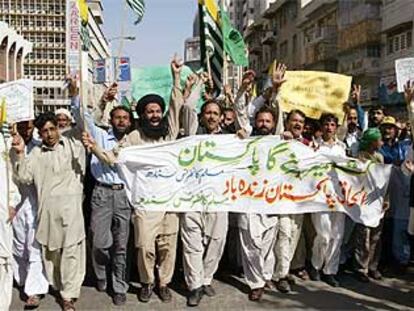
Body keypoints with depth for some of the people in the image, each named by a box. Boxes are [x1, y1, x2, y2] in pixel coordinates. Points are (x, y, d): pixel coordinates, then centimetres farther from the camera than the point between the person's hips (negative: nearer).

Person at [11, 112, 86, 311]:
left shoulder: (72, 141, 6)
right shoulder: (36, 153, 10)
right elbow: (23, 178, 3)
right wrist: (20, 154, -7)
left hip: (71, 205, -2)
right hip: (48, 207, 2)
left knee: (71, 249, -1)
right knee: (51, 248, 11)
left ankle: (69, 294, 8)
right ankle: (57, 284, 32)